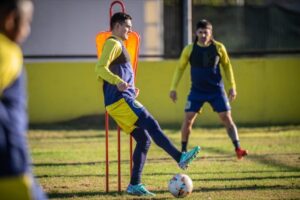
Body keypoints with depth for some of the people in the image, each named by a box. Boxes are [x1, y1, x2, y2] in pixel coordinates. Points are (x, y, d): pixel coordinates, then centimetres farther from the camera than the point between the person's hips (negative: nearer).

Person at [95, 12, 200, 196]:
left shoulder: (118, 45, 26)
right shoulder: (113, 44, -5)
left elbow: (102, 74, 34)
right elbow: (100, 68, -19)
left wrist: (130, 89, 35)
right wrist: (118, 82, -35)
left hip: (118, 103, 10)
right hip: (121, 100, -10)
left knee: (144, 140, 5)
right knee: (151, 125, -19)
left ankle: (135, 185, 2)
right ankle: (180, 157, -26)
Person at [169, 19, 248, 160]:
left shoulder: (219, 48, -5)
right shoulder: (189, 49, -5)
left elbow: (227, 66, 9)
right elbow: (180, 68, 6)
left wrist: (232, 86, 6)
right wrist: (173, 88, 2)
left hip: (216, 90, 0)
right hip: (197, 90, 0)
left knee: (227, 118, -7)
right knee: (188, 119, -6)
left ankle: (238, 149, -3)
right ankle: (183, 151, 7)